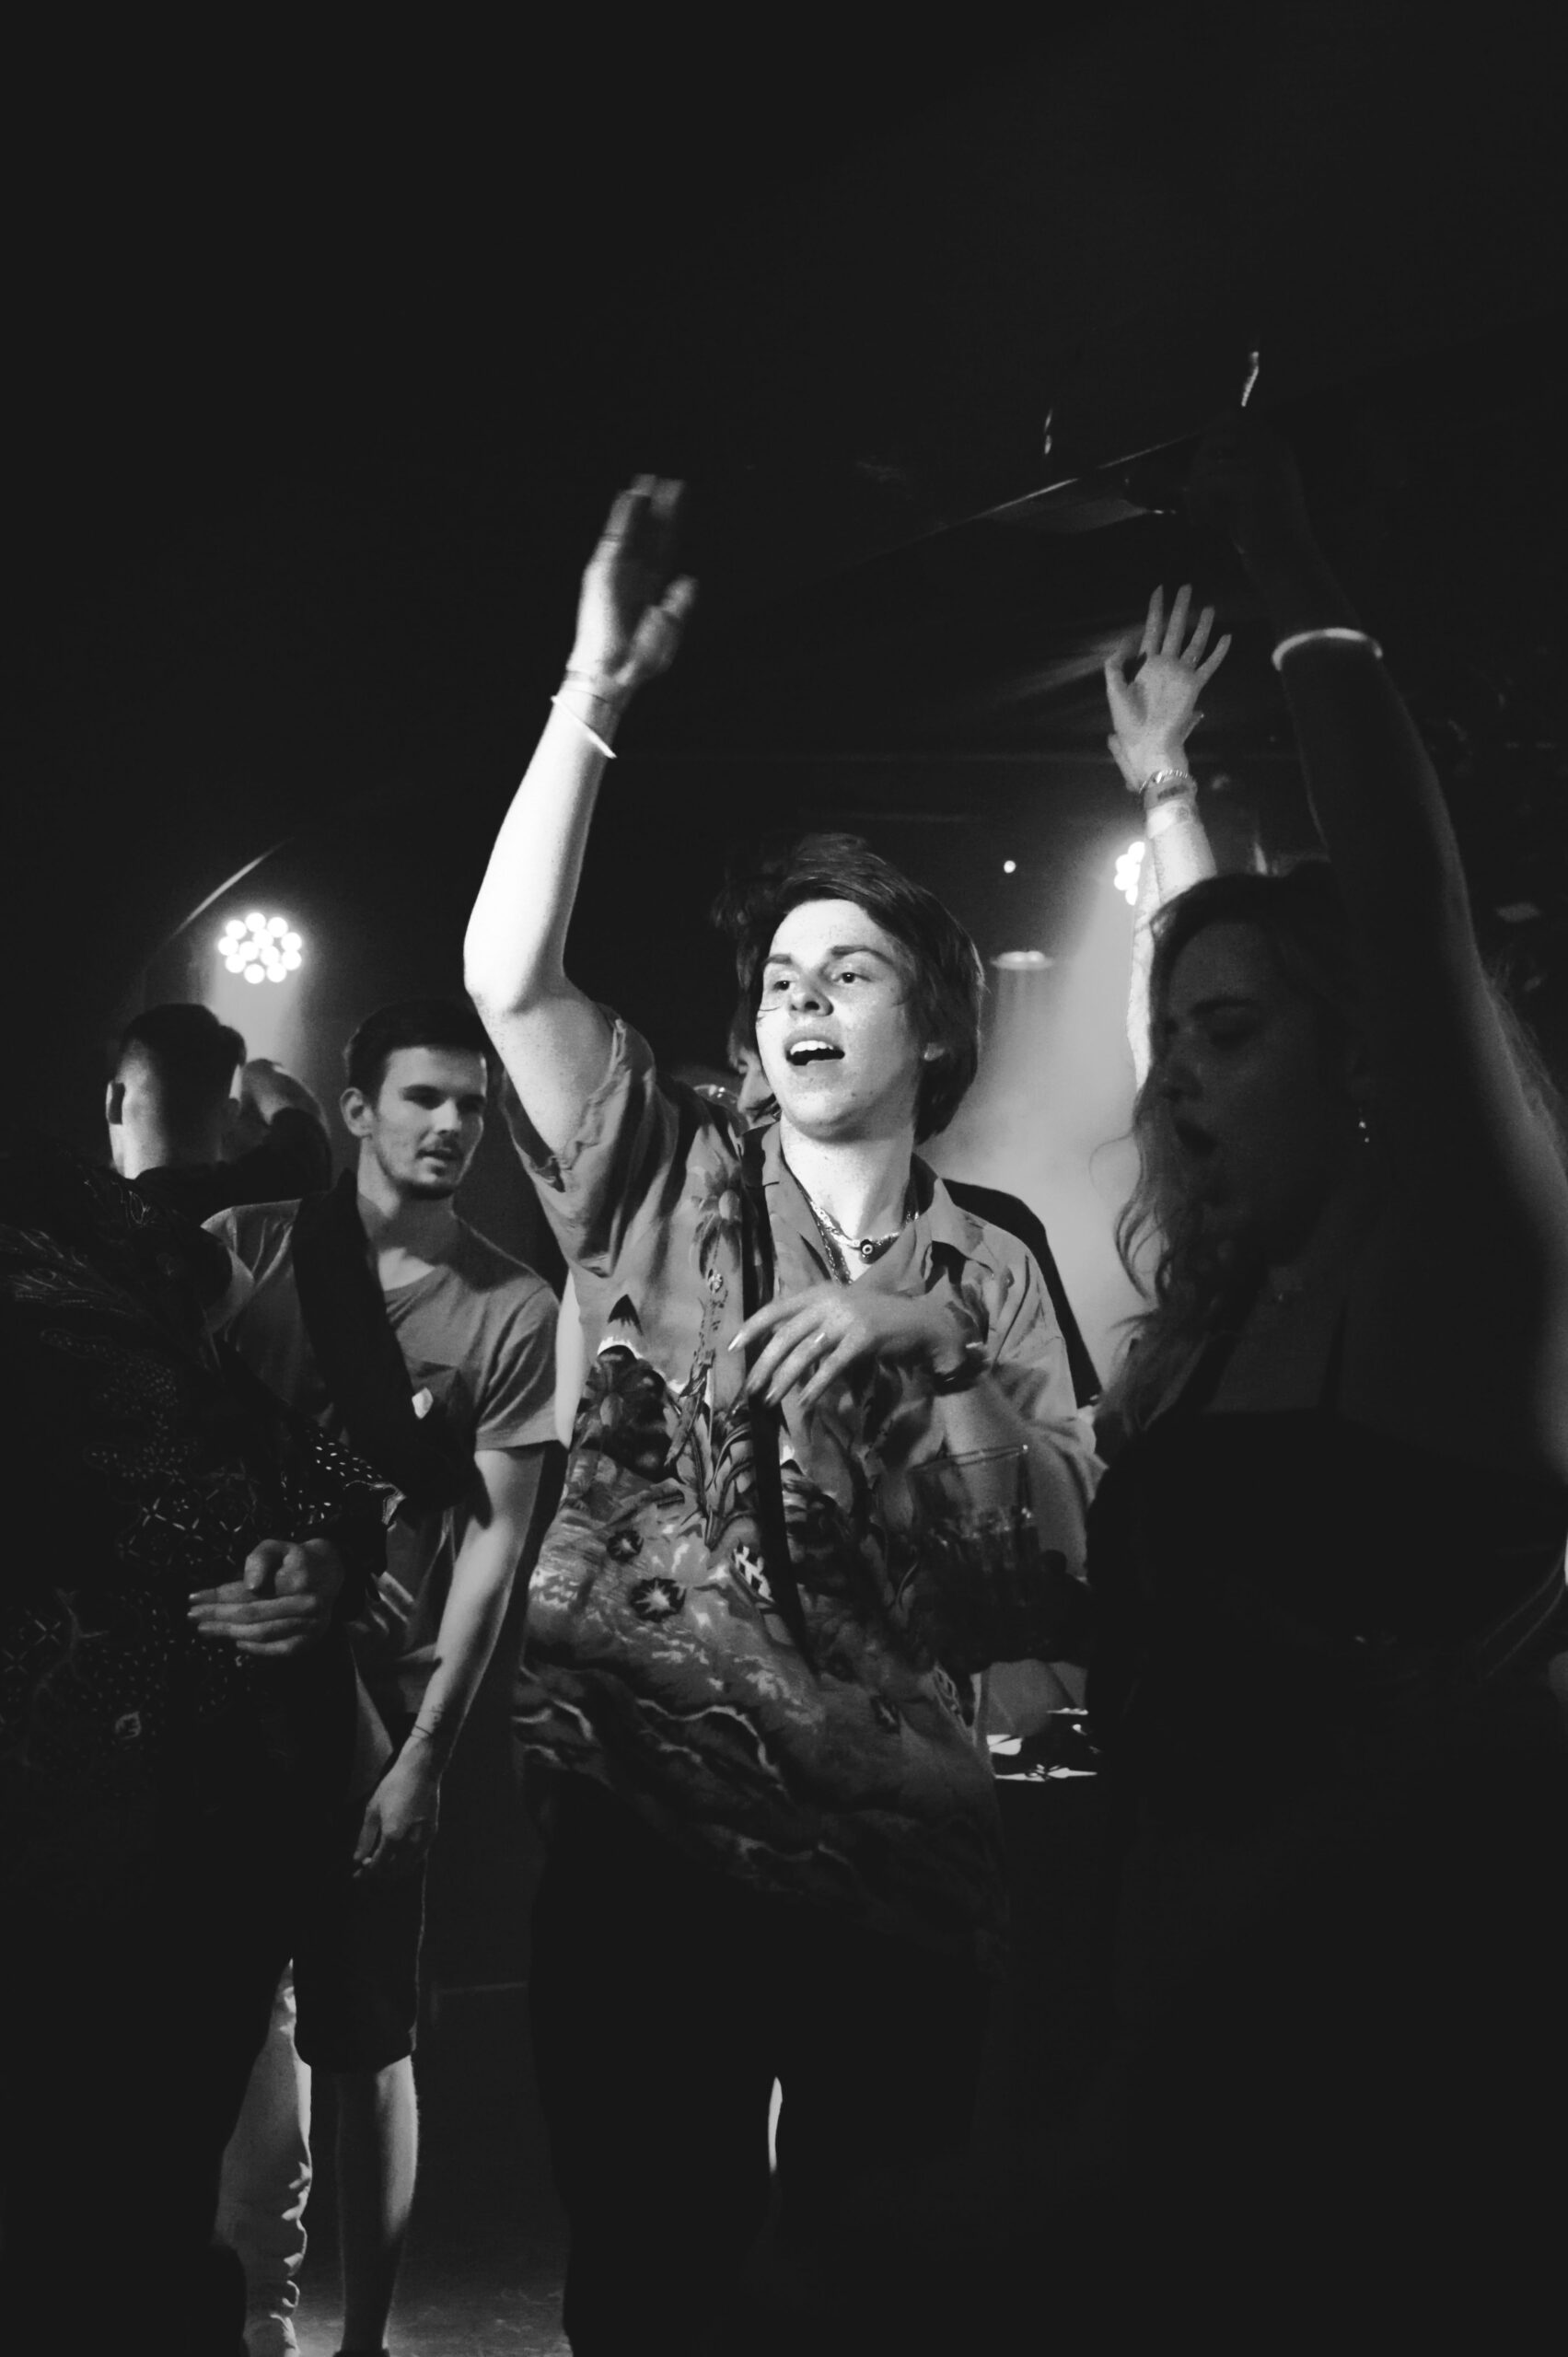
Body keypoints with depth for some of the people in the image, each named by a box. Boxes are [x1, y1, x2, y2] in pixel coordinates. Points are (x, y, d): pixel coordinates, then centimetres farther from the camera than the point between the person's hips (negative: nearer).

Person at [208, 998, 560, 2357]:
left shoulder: (512, 1309, -5)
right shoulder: (246, 1250, 1)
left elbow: (499, 1534, -6)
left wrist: (425, 1749, -9)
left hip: (378, 1698, -2)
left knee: (368, 2036, 1)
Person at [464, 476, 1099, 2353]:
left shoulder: (990, 1276, 9)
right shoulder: (668, 1184, 7)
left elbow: (1051, 1567, -2)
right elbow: (506, 973, -8)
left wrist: (936, 1338, -15)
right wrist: (594, 693, -12)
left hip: (897, 1838, 1)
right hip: (642, 1818, -1)